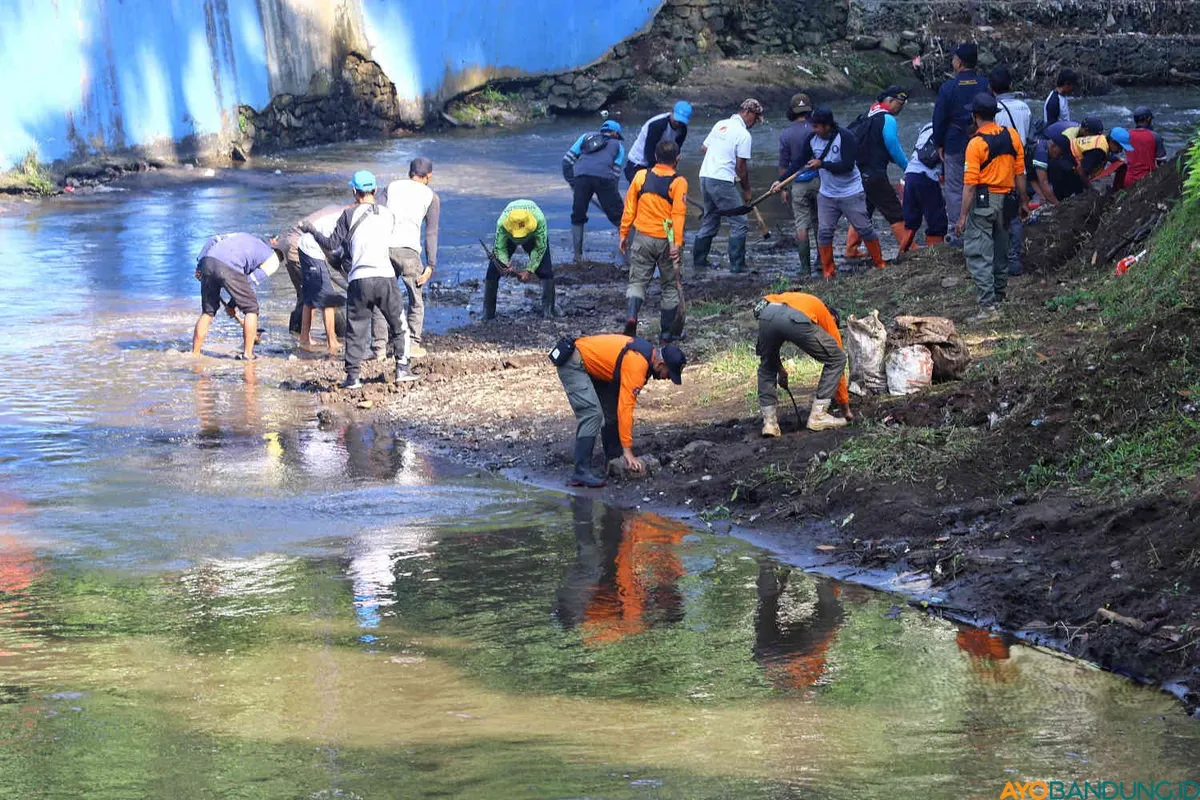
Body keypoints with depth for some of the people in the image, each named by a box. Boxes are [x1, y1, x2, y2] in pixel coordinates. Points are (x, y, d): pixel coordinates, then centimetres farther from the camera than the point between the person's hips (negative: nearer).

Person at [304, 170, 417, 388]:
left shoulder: (349, 215, 0)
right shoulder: (388, 215, 10)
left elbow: (332, 244, 2)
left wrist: (311, 230, 17)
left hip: (359, 280, -1)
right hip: (385, 277, 1)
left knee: (356, 330, 5)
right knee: (398, 326, 14)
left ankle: (353, 375, 3)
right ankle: (402, 368, 11)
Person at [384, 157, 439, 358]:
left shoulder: (392, 186, 18)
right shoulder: (431, 197, 12)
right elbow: (431, 233, 7)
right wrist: (431, 265, 6)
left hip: (383, 246, 3)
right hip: (408, 250, -3)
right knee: (416, 299, 11)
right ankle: (412, 345, 7)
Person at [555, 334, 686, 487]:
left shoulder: (648, 352, 3)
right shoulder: (637, 365, -27)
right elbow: (625, 408, -29)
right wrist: (627, 451, -27)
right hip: (573, 365, -11)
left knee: (612, 412, 11)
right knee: (592, 414, -22)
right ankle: (581, 473, -25)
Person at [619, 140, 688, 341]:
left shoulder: (641, 176, 1)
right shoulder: (678, 182, -8)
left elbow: (629, 207, 4)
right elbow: (678, 214, -14)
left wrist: (624, 234, 13)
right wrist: (677, 243, -16)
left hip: (643, 239, 2)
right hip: (666, 241, -2)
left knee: (637, 281, 8)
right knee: (671, 286, 11)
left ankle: (631, 316, -18)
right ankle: (667, 332, 12)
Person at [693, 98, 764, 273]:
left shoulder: (721, 124, 14)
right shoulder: (743, 134, -10)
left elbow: (704, 148, 20)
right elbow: (741, 166, -9)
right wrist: (747, 190, 3)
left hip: (705, 176, 9)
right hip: (722, 181, -9)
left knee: (710, 221, 20)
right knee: (739, 223, -2)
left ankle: (699, 260, 22)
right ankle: (737, 264, -5)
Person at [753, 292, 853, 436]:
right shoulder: (828, 321, 35)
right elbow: (836, 360, 38)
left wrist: (780, 369, 42)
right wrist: (846, 409, 44)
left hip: (765, 315, 4)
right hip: (797, 320, -4)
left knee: (767, 367, 32)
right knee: (836, 359, 18)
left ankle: (769, 422, 21)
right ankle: (818, 417, 16)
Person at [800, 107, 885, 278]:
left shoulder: (845, 137, -19)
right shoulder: (812, 139, -3)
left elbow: (847, 165, -27)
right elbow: (800, 163, 4)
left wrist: (822, 164, -32)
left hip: (851, 193, -4)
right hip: (827, 195, 4)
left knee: (864, 229, 3)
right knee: (824, 231, -3)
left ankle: (880, 264, 19)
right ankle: (828, 271, 5)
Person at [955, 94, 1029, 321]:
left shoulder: (976, 143, -14)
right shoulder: (1012, 136, 2)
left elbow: (970, 184, -15)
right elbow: (1020, 173, 7)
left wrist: (963, 216, -11)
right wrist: (1023, 201, 18)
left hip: (983, 200, -6)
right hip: (1006, 199, 6)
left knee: (978, 254, -6)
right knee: (1001, 252, 19)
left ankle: (987, 305, -14)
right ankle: (1000, 296, 31)